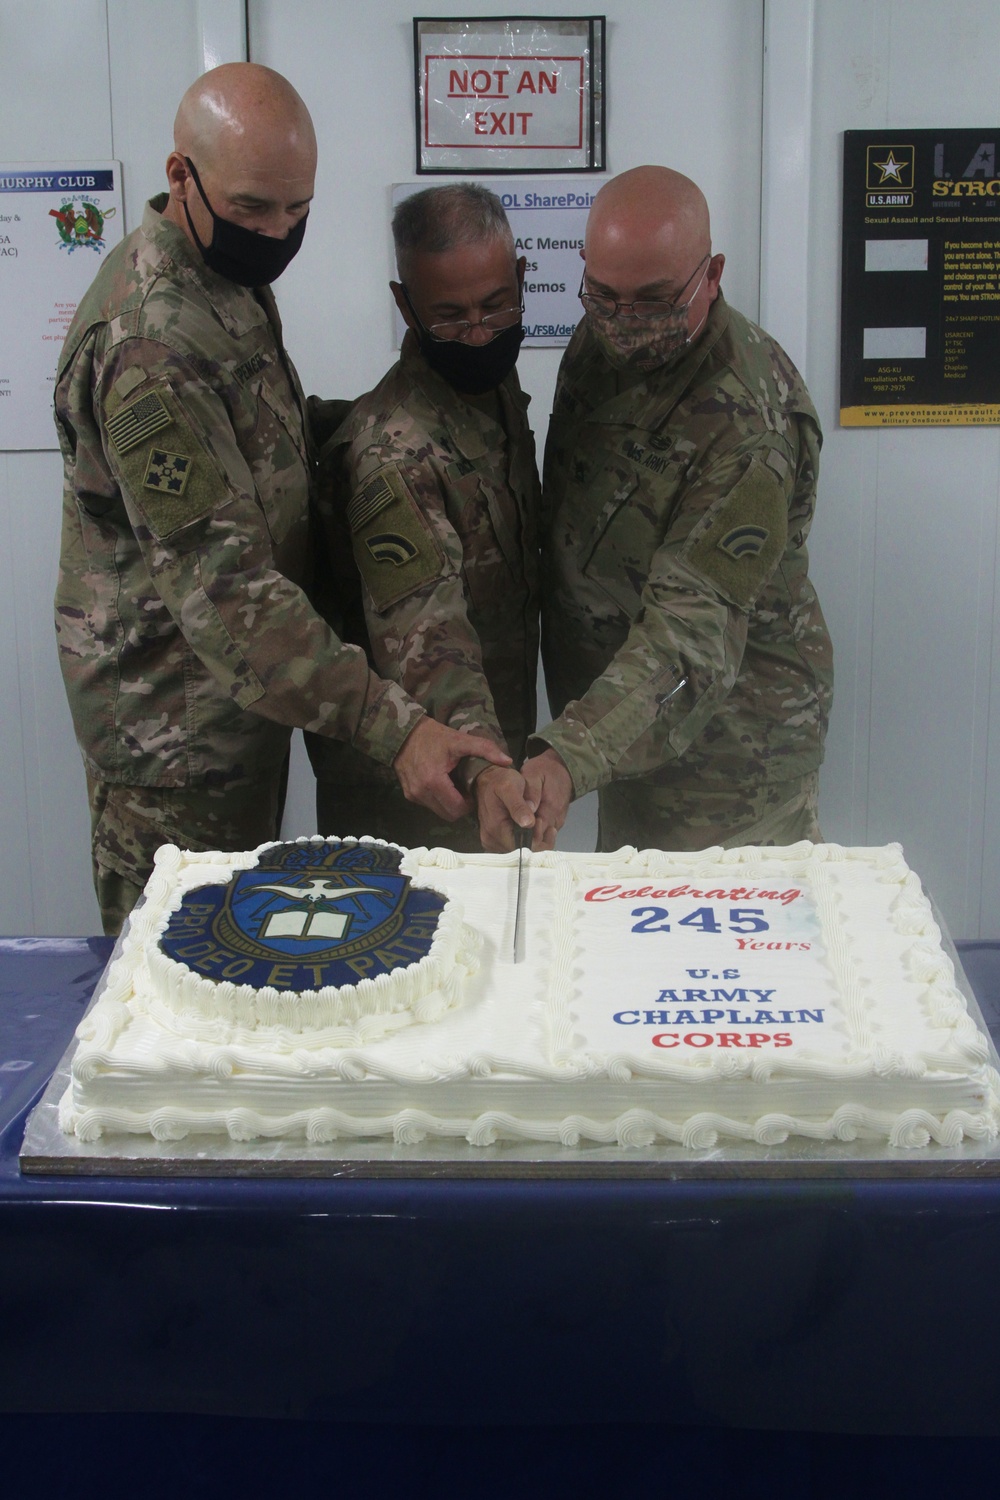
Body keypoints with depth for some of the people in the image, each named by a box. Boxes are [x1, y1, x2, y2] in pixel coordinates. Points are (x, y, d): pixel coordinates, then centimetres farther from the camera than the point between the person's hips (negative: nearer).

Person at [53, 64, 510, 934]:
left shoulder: (228, 276, 5)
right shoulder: (149, 343, -28)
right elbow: (219, 587, -34)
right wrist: (392, 728, -39)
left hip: (242, 686, 9)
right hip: (177, 720, -9)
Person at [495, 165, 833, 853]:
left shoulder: (751, 418, -27)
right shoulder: (602, 339, -1)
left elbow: (695, 629, -34)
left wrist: (569, 759, -46)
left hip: (727, 739, -8)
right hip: (632, 730, 8)